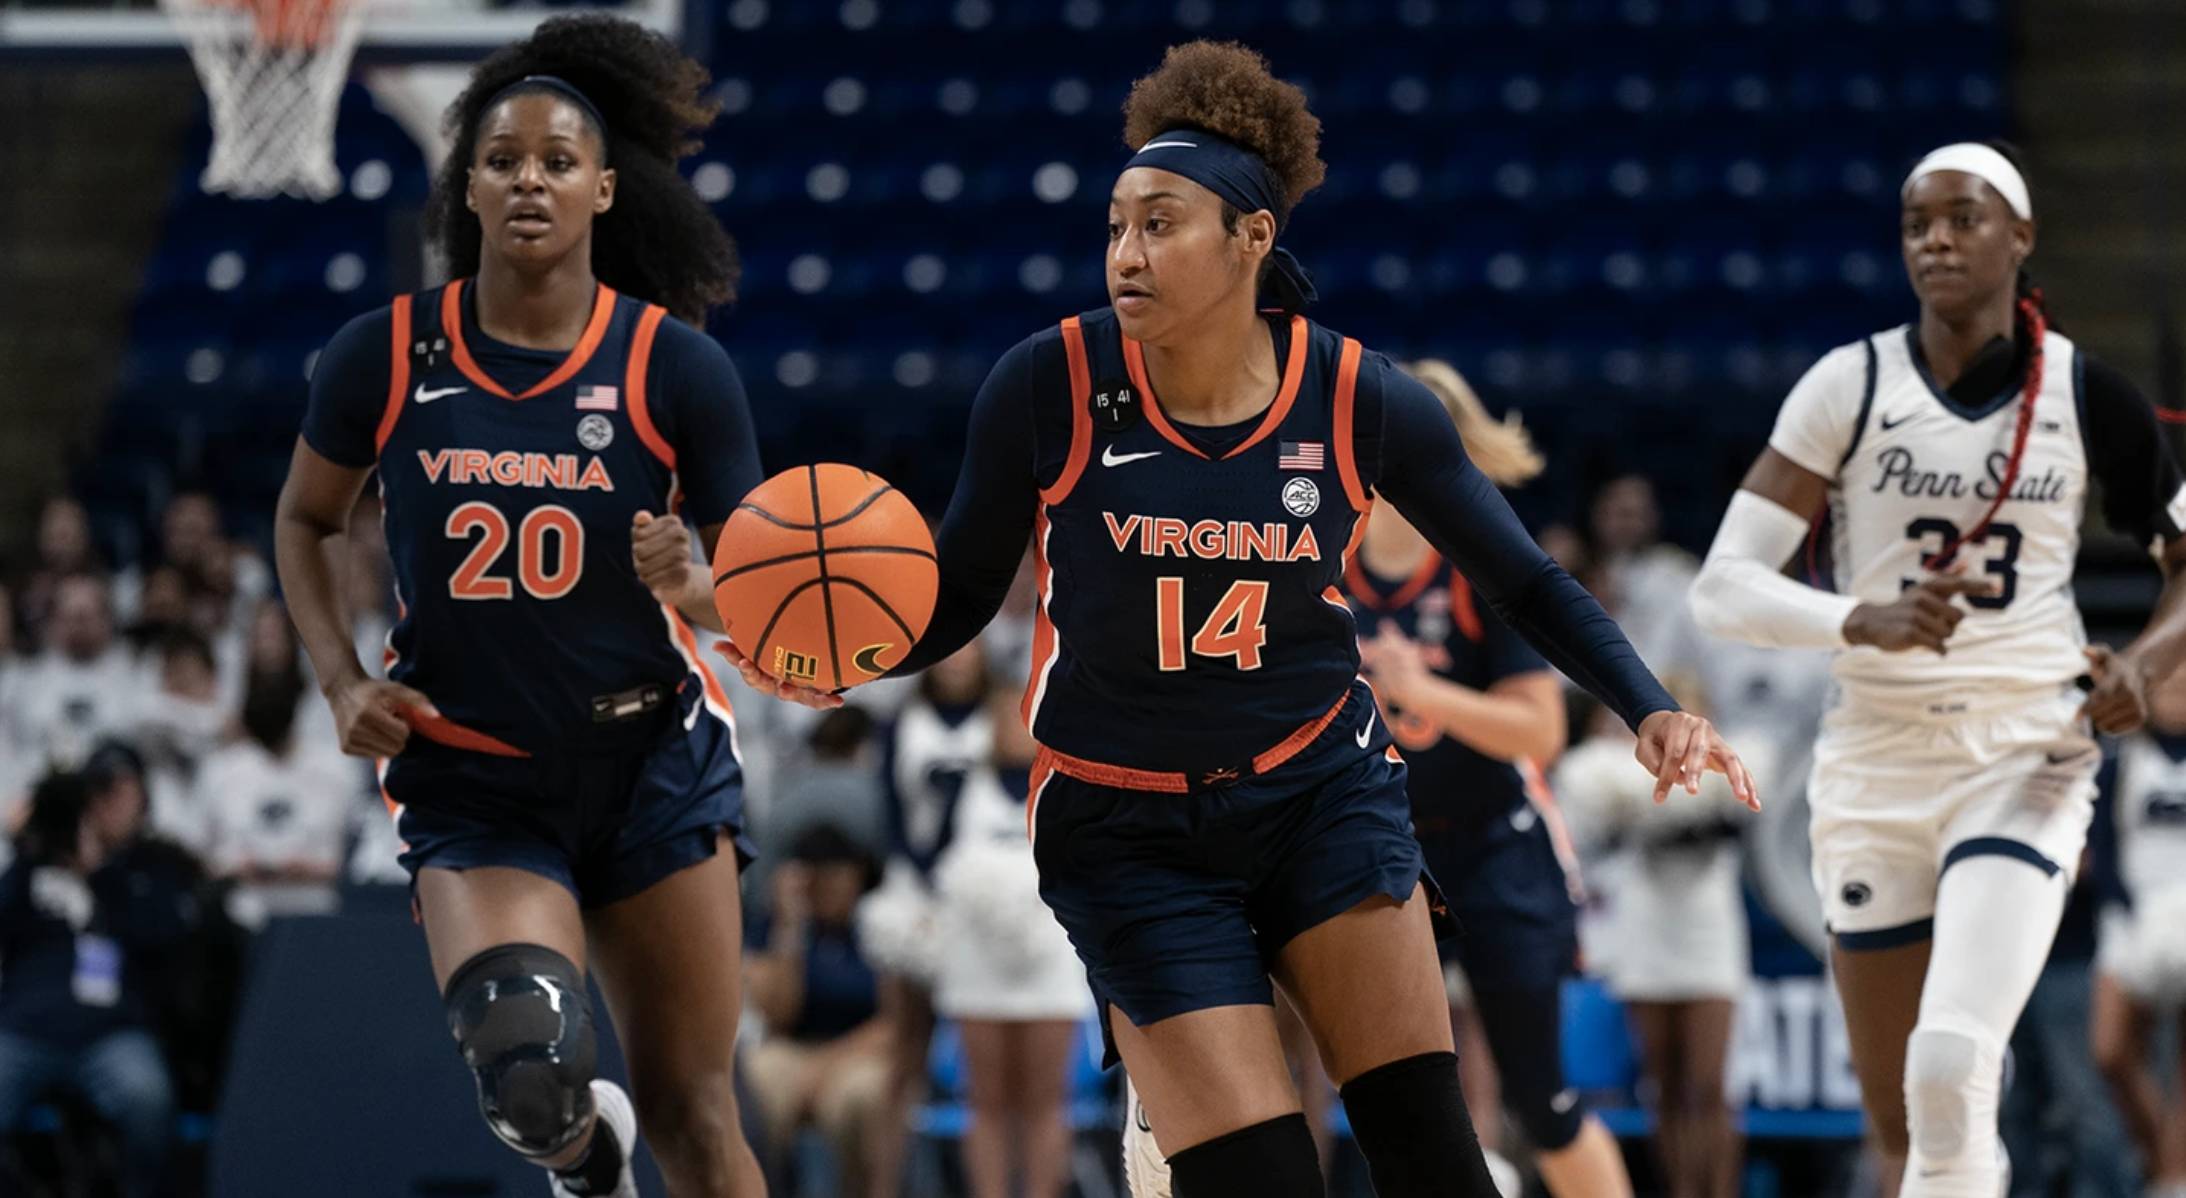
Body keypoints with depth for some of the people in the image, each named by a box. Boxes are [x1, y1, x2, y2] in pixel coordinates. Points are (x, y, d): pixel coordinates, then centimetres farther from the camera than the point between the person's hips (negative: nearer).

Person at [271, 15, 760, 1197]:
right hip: (470, 782, 0)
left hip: (652, 764, 0)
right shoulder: (383, 357, -5)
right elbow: (304, 522, 12)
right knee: (525, 1074, -22)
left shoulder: (676, 367, -7)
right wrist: (343, 680, -2)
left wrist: (692, 586, -25)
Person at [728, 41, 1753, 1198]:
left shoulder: (1358, 399, -9)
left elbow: (1526, 585, 2)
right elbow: (961, 593, -2)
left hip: (1321, 787, 1)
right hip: (1127, 830, -1)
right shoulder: (1048, 387, -13)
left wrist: (1650, 708, -12)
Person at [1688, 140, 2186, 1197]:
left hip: (2027, 759, -2)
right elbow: (1722, 586, -9)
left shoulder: (2085, 395, -1)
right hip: (1877, 763, 2)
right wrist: (1864, 622, -27)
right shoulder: (1851, 387, -3)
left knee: (1952, 1065, -24)